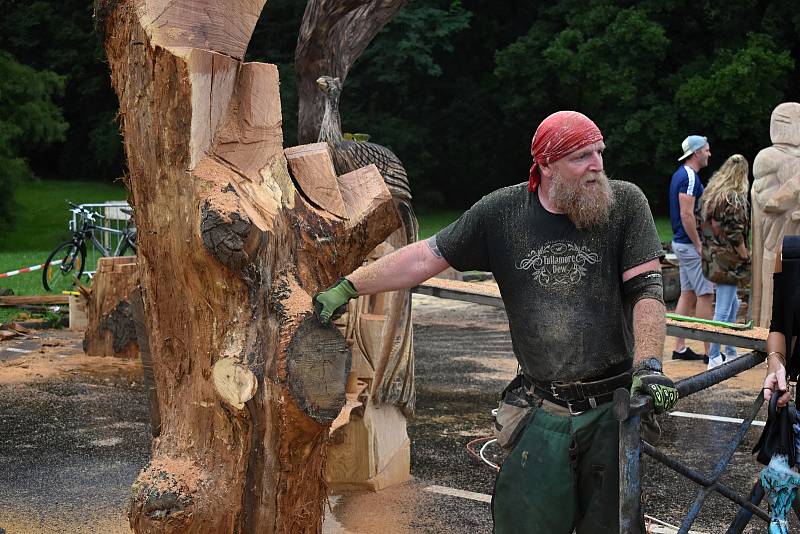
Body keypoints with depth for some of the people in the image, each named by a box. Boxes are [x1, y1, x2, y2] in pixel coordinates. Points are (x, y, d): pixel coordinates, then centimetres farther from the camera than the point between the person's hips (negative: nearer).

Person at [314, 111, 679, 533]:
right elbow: (426, 257, 8)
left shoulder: (625, 203, -3)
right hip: (545, 414, 1)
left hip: (613, 408, -1)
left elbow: (646, 289, -8)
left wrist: (648, 366, -21)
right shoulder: (502, 212, 1)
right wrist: (347, 288, 9)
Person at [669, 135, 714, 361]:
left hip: (681, 243, 10)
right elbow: (687, 215, -22)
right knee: (705, 294, -6)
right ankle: (710, 350, -3)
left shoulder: (681, 174, 15)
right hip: (690, 243, -10)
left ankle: (679, 347, 12)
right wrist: (699, 245, -19)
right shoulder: (690, 177, -16)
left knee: (688, 294, 11)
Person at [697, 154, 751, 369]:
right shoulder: (735, 198, -16)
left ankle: (730, 352, 28)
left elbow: (701, 224, 12)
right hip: (727, 260, -9)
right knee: (723, 309, -3)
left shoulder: (709, 193, 8)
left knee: (732, 304, 21)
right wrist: (746, 256, -9)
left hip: (711, 257, 9)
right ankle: (714, 357, 1)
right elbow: (735, 233, -19)